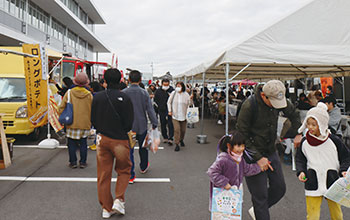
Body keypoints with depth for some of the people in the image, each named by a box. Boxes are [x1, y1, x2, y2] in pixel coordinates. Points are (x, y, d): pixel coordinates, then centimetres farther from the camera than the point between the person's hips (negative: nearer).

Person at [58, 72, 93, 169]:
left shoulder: (69, 93, -5)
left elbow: (61, 108, -3)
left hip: (72, 123, -1)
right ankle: (83, 162, 14)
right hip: (85, 124, 1)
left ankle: (73, 162, 14)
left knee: (72, 143, 10)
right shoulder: (89, 94, -4)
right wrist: (90, 122, 13)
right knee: (83, 143, 11)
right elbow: (92, 110, -1)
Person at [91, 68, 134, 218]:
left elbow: (93, 120, 4)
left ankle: (106, 208, 20)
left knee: (103, 175, 11)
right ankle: (119, 200, 7)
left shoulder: (97, 97, -2)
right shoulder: (124, 98, -13)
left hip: (102, 139, 4)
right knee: (124, 171, 18)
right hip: (120, 140, -3)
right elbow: (129, 123, -11)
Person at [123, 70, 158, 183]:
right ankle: (144, 166, 40)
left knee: (129, 150, 5)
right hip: (142, 126, 1)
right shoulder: (144, 93, -7)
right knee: (143, 147, 21)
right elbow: (150, 110, -6)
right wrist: (154, 123, 2)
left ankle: (130, 175, 7)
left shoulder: (123, 93, -7)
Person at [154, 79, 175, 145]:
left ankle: (170, 138, -6)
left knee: (170, 124, -8)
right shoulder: (158, 91, 5)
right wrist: (159, 105, 7)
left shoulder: (172, 90, -3)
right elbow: (155, 100, 15)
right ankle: (165, 137, 24)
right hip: (161, 110, 3)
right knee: (163, 124, 11)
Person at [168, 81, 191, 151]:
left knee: (183, 129, 11)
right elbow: (169, 102, 7)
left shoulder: (186, 95, -2)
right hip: (175, 115, -1)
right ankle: (177, 144, -1)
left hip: (183, 115, 2)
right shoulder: (173, 93, -2)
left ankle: (181, 140, 39)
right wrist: (170, 111, 0)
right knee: (176, 129, -11)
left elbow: (188, 104, 3)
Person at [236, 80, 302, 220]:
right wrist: (258, 158, -20)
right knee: (260, 195, -1)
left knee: (279, 188, 12)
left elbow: (293, 114, 17)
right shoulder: (249, 106, -25)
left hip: (271, 152, 7)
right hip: (253, 154, -6)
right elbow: (241, 136, -19)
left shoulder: (279, 99, -5)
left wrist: (298, 134, 6)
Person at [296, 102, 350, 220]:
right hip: (313, 184, 0)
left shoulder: (334, 140, -6)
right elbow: (300, 159, 9)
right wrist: (301, 171, -6)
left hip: (332, 183, 0)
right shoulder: (304, 142, -2)